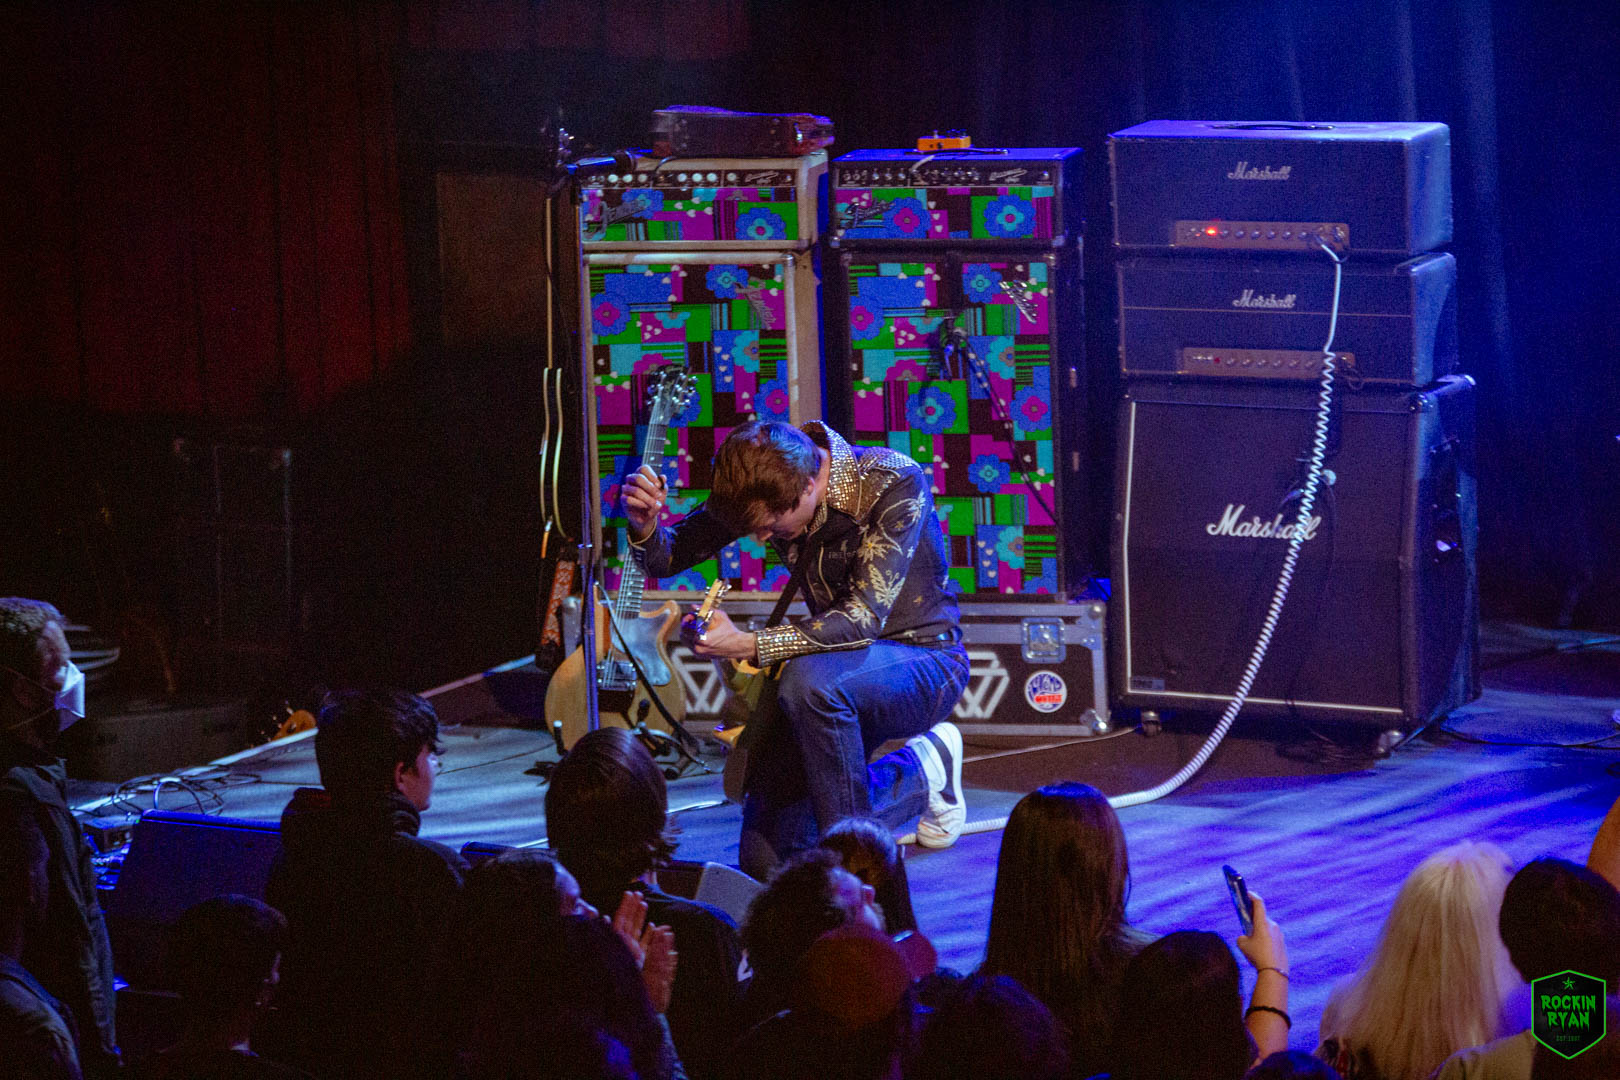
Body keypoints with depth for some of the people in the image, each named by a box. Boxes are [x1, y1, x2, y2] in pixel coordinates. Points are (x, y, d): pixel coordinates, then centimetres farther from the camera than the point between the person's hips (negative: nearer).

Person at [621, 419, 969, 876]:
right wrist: (644, 525, -25)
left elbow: (866, 615, -30)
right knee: (764, 861, -6)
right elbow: (665, 558, 0)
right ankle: (916, 777, 17)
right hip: (841, 673, 6)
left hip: (925, 660, -6)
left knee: (808, 681, -38)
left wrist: (749, 646, -39)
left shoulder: (895, 484, -24)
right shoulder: (761, 489, -7)